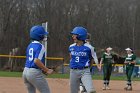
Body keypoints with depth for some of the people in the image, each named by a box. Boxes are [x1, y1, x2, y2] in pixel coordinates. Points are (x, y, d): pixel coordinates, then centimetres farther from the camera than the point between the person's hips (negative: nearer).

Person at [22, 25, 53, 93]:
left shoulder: (30, 46, 14)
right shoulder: (40, 46, -11)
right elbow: (37, 61, -22)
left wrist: (43, 69, 18)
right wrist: (47, 70, -15)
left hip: (25, 72, 9)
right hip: (35, 72, -9)